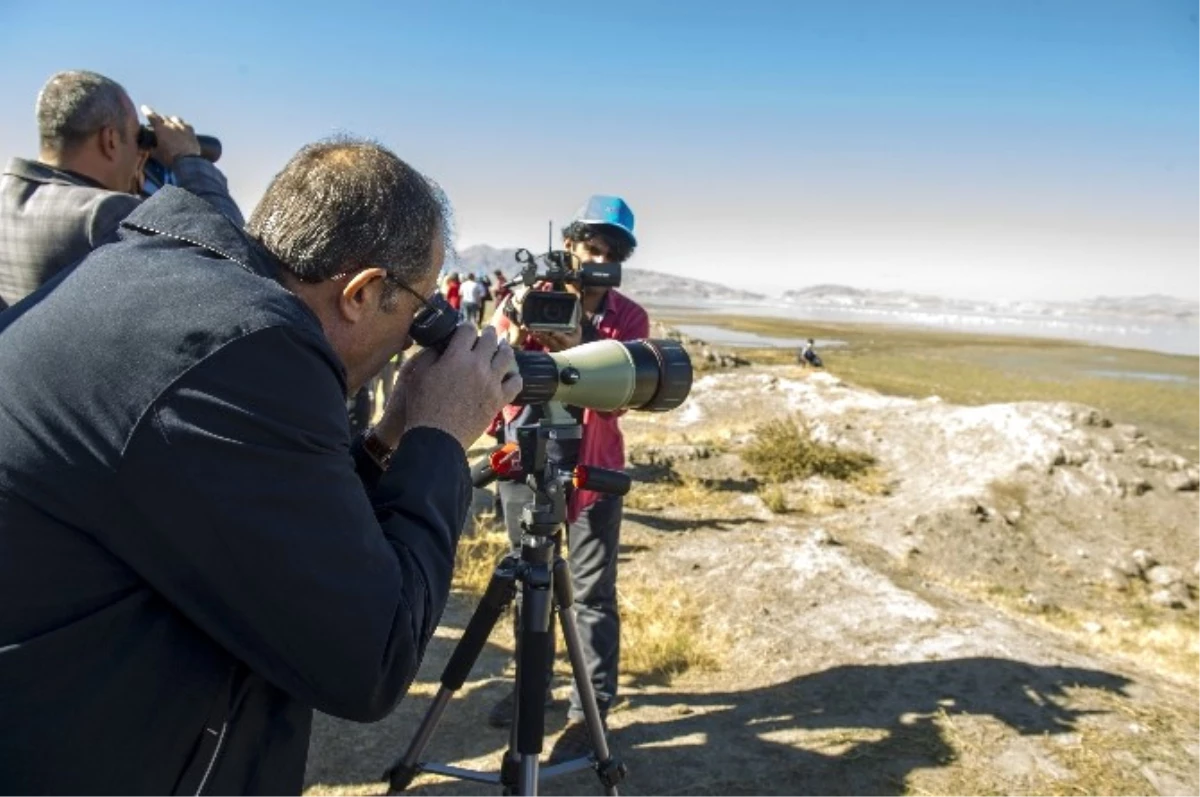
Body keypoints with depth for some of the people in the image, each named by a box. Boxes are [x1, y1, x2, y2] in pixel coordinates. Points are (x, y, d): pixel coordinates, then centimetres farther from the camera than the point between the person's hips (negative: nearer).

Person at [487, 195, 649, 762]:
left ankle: (591, 709, 13)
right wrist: (516, 333, -24)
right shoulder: (527, 300, 0)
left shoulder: (629, 319, -2)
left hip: (592, 468, -2)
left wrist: (575, 351, -29)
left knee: (592, 594, 0)